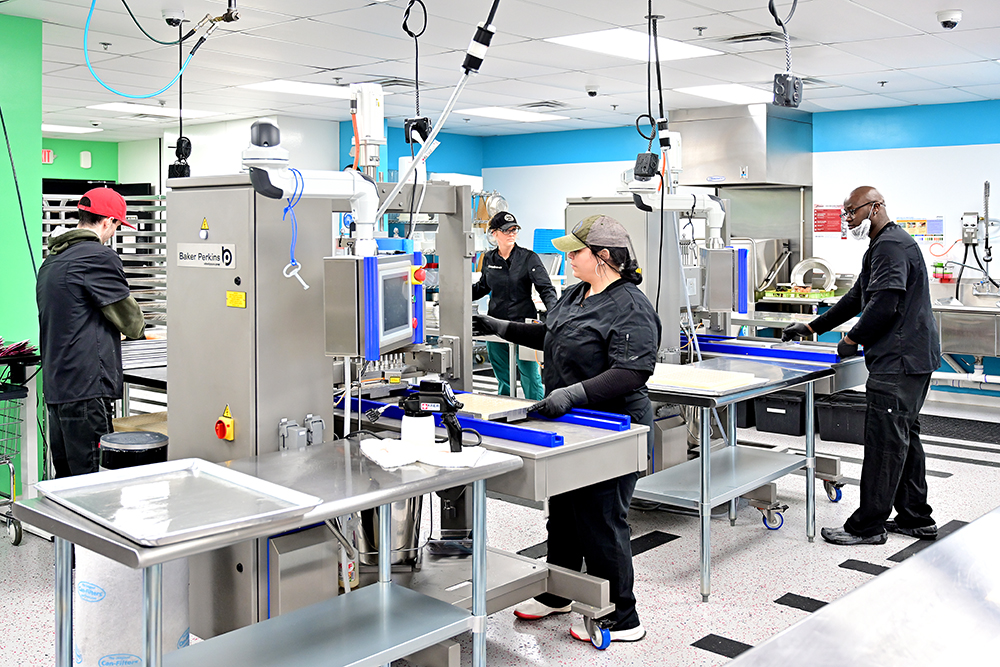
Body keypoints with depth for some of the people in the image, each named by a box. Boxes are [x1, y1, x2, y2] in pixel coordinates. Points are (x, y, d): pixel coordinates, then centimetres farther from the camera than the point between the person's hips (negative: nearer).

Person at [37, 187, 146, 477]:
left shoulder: (50, 260, 16)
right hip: (86, 387, -9)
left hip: (55, 387, 9)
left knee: (65, 480, 14)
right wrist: (137, 328, 18)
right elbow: (129, 318, -3)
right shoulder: (99, 256, -11)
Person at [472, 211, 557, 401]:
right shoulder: (489, 259, 8)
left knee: (530, 376, -3)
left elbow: (546, 288, -9)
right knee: (503, 378, 12)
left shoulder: (528, 258, -5)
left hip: (523, 323, -4)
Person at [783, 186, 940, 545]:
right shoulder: (885, 244, 22)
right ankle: (916, 518, 25)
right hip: (912, 358, 12)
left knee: (884, 442, -6)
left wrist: (852, 340, -10)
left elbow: (884, 305, -23)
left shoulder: (891, 245, -15)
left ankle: (867, 526, 0)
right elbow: (856, 298, 27)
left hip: (898, 361, -12)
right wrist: (812, 328, 24)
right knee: (904, 438, 16)